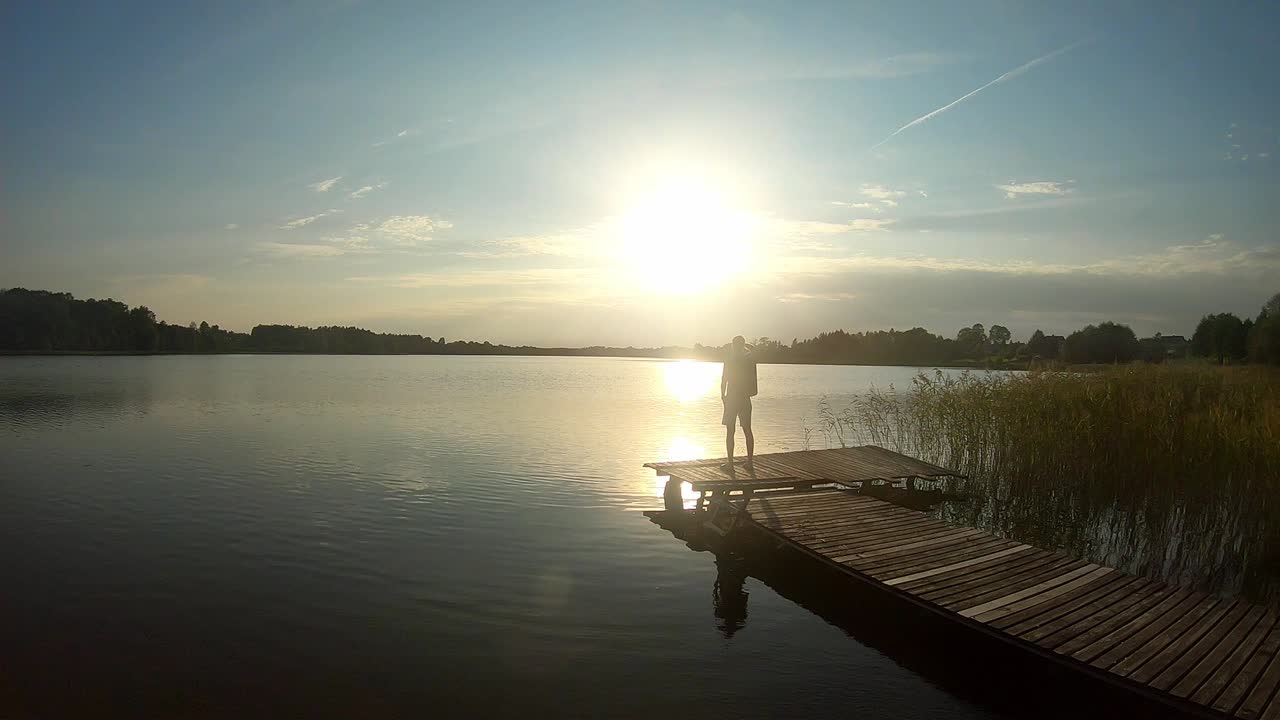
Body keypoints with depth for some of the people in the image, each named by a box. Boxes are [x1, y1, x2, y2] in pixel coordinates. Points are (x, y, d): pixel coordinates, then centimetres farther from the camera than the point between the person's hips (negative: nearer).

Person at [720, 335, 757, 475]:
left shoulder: (729, 359, -9)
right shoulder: (750, 359, 2)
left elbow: (724, 379, -9)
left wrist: (722, 395, 4)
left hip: (732, 398, -4)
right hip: (745, 398, 4)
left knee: (730, 432, 0)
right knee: (747, 431, 11)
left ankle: (730, 464, -1)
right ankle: (750, 462, 13)